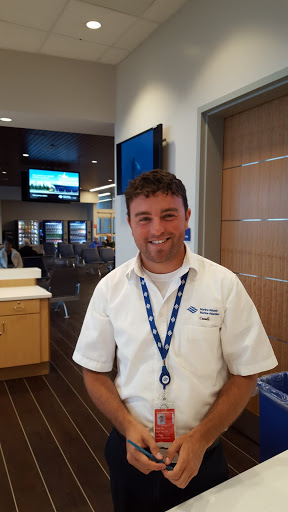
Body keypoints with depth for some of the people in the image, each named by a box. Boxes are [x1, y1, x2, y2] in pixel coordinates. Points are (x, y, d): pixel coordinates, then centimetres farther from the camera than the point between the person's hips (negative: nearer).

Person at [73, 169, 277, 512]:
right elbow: (95, 372, 0)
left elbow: (244, 375, -6)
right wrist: (128, 427, -13)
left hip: (201, 457, -1)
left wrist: (200, 438, -15)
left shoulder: (225, 285, -11)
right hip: (130, 454, 2)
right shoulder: (110, 288, -7)